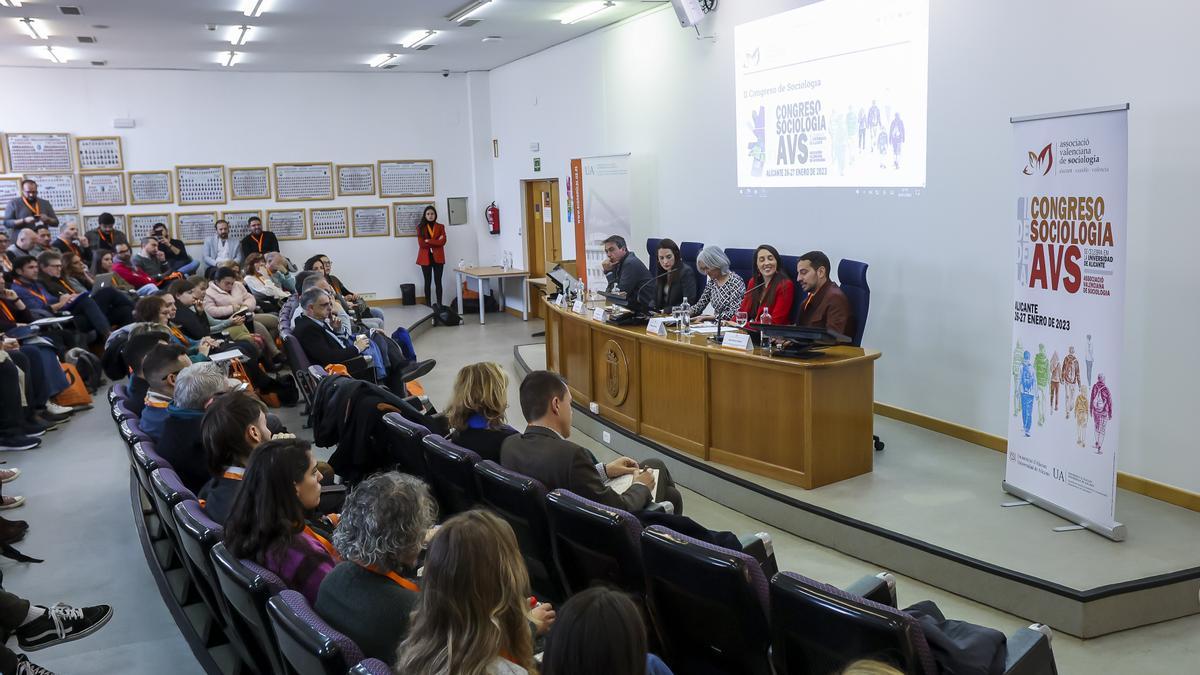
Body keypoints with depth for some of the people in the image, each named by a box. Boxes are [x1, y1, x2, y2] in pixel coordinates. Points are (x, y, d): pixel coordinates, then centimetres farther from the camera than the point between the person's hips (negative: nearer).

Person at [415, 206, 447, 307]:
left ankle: (439, 304, 1)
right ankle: (428, 305, 5)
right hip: (425, 257, 0)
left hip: (438, 257, 1)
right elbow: (421, 244, -7)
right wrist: (435, 242, -10)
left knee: (438, 281, -2)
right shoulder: (420, 228, 4)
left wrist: (428, 241, -12)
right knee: (427, 281, 3)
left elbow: (443, 241, -7)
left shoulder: (440, 227, 8)